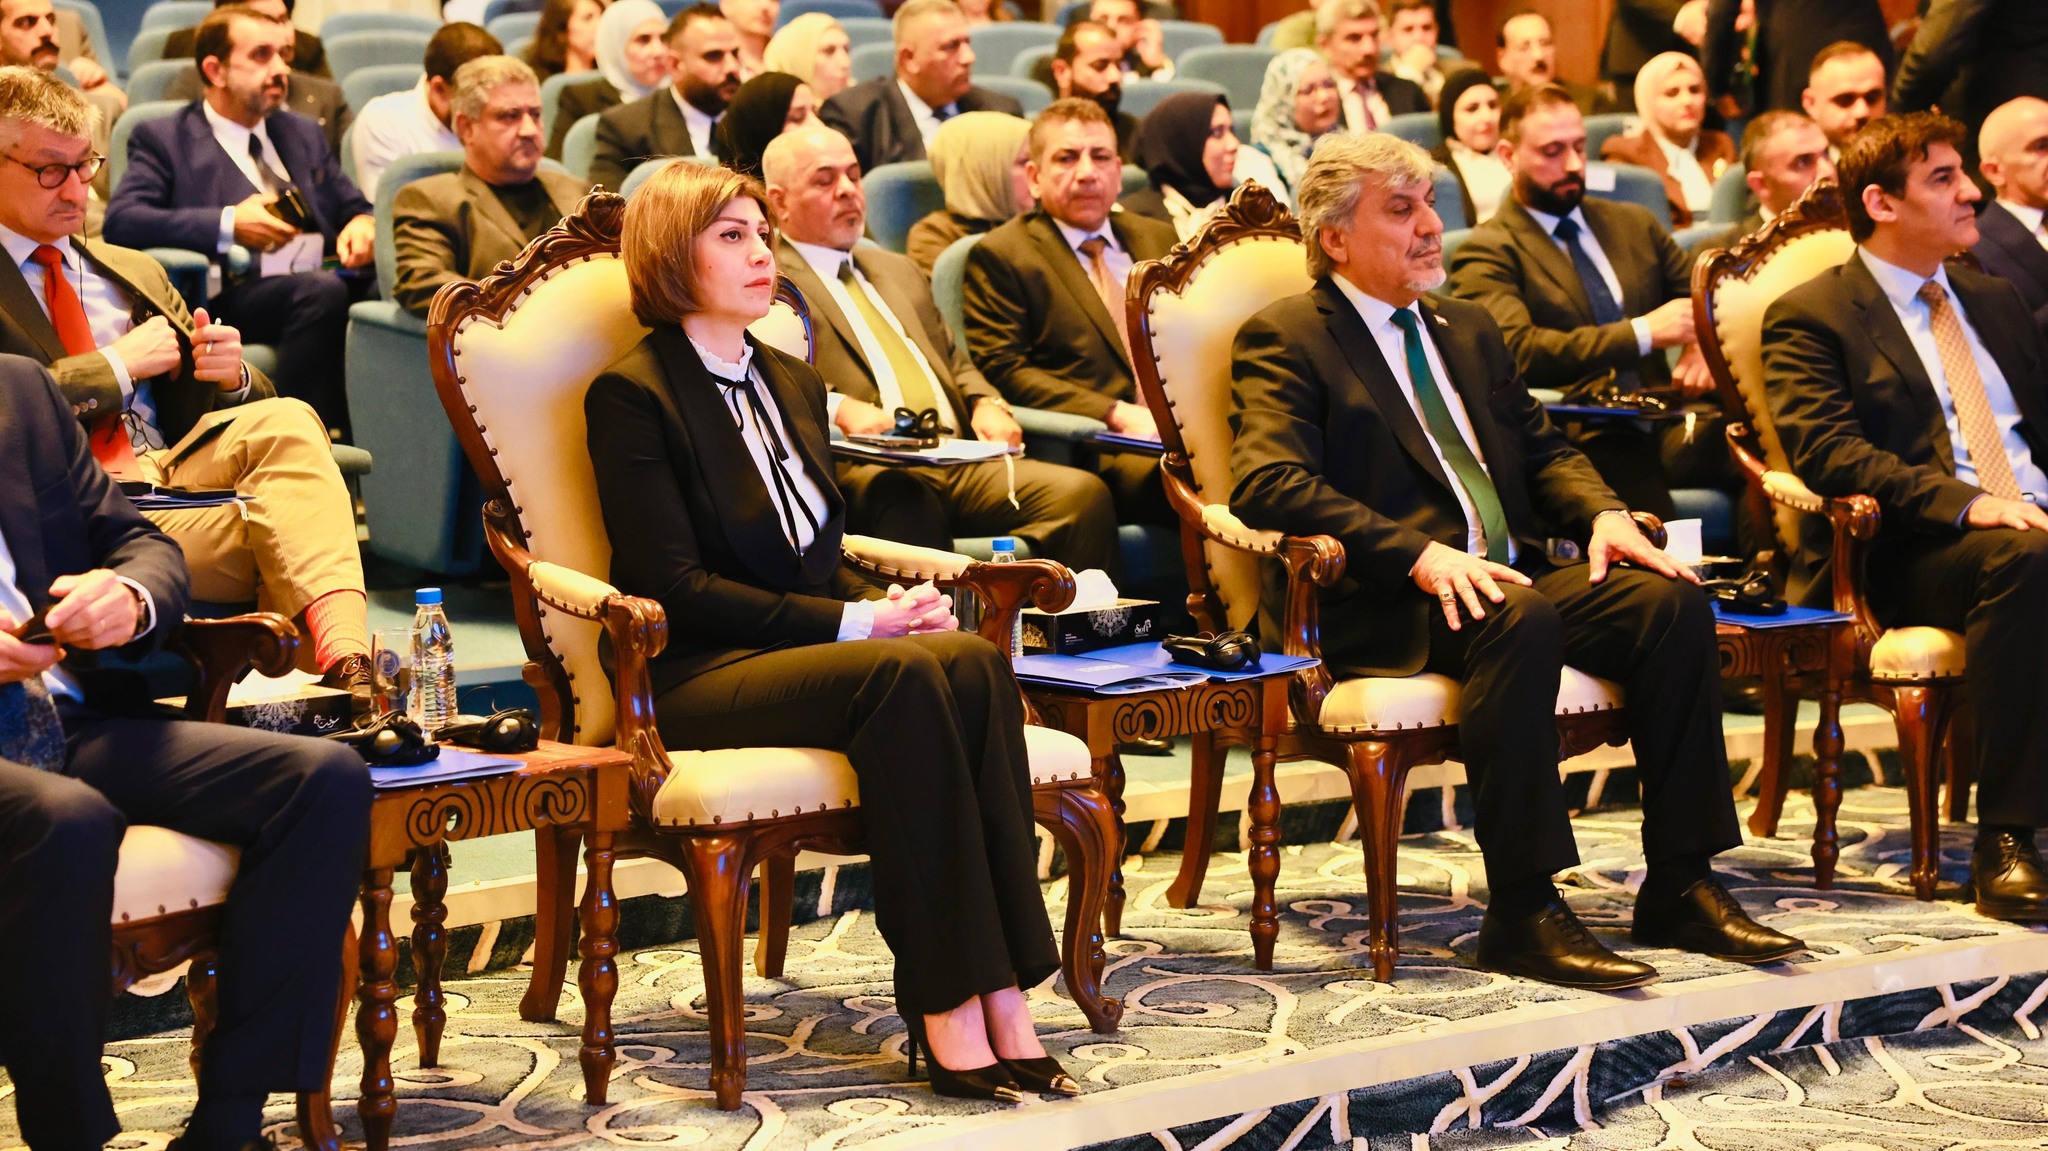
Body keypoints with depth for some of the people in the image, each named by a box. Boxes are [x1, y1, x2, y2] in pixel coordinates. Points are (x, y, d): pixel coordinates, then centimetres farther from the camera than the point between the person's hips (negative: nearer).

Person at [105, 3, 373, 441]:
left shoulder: (303, 133, 28)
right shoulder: (163, 138, 8)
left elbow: (353, 206, 29)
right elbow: (121, 222, -6)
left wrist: (363, 224, 3)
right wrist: (228, 225, -15)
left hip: (323, 281, 5)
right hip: (232, 296, -5)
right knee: (320, 290, -37)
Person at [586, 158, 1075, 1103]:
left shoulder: (792, 383, 22)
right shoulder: (632, 395, -3)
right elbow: (674, 584, -11)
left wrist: (889, 602, -1)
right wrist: (852, 623, -16)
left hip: (812, 647, 7)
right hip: (695, 678, -6)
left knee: (974, 662, -26)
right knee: (904, 675, -34)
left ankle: (1001, 998, -31)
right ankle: (945, 1010, -34)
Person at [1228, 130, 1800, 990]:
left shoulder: (1468, 330, 25)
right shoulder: (1284, 340, 0)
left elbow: (1543, 452, 25)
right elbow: (1268, 484, -14)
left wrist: (1604, 514, 0)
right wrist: (1422, 555, -26)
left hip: (1508, 579, 7)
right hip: (1380, 612, -7)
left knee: (1672, 600, -17)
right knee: (1520, 620, -36)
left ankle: (1680, 888, -13)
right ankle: (1521, 915, -32)